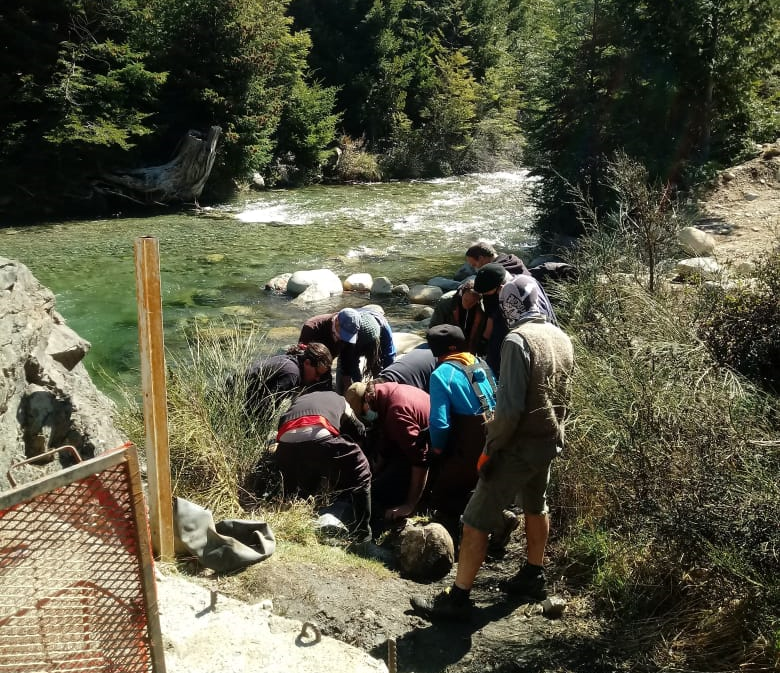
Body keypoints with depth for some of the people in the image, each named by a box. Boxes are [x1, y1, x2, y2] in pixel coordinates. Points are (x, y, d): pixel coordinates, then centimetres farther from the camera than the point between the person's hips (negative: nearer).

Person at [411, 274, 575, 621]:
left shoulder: (518, 339, -20)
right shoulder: (561, 338, 5)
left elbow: (510, 406, -25)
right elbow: (562, 396, 13)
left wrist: (491, 448, -16)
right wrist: (553, 433, 21)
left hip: (520, 445, -9)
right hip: (551, 440, 9)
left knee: (476, 521, -2)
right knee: (536, 508, 27)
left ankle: (457, 599, 4)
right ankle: (533, 577, 41)